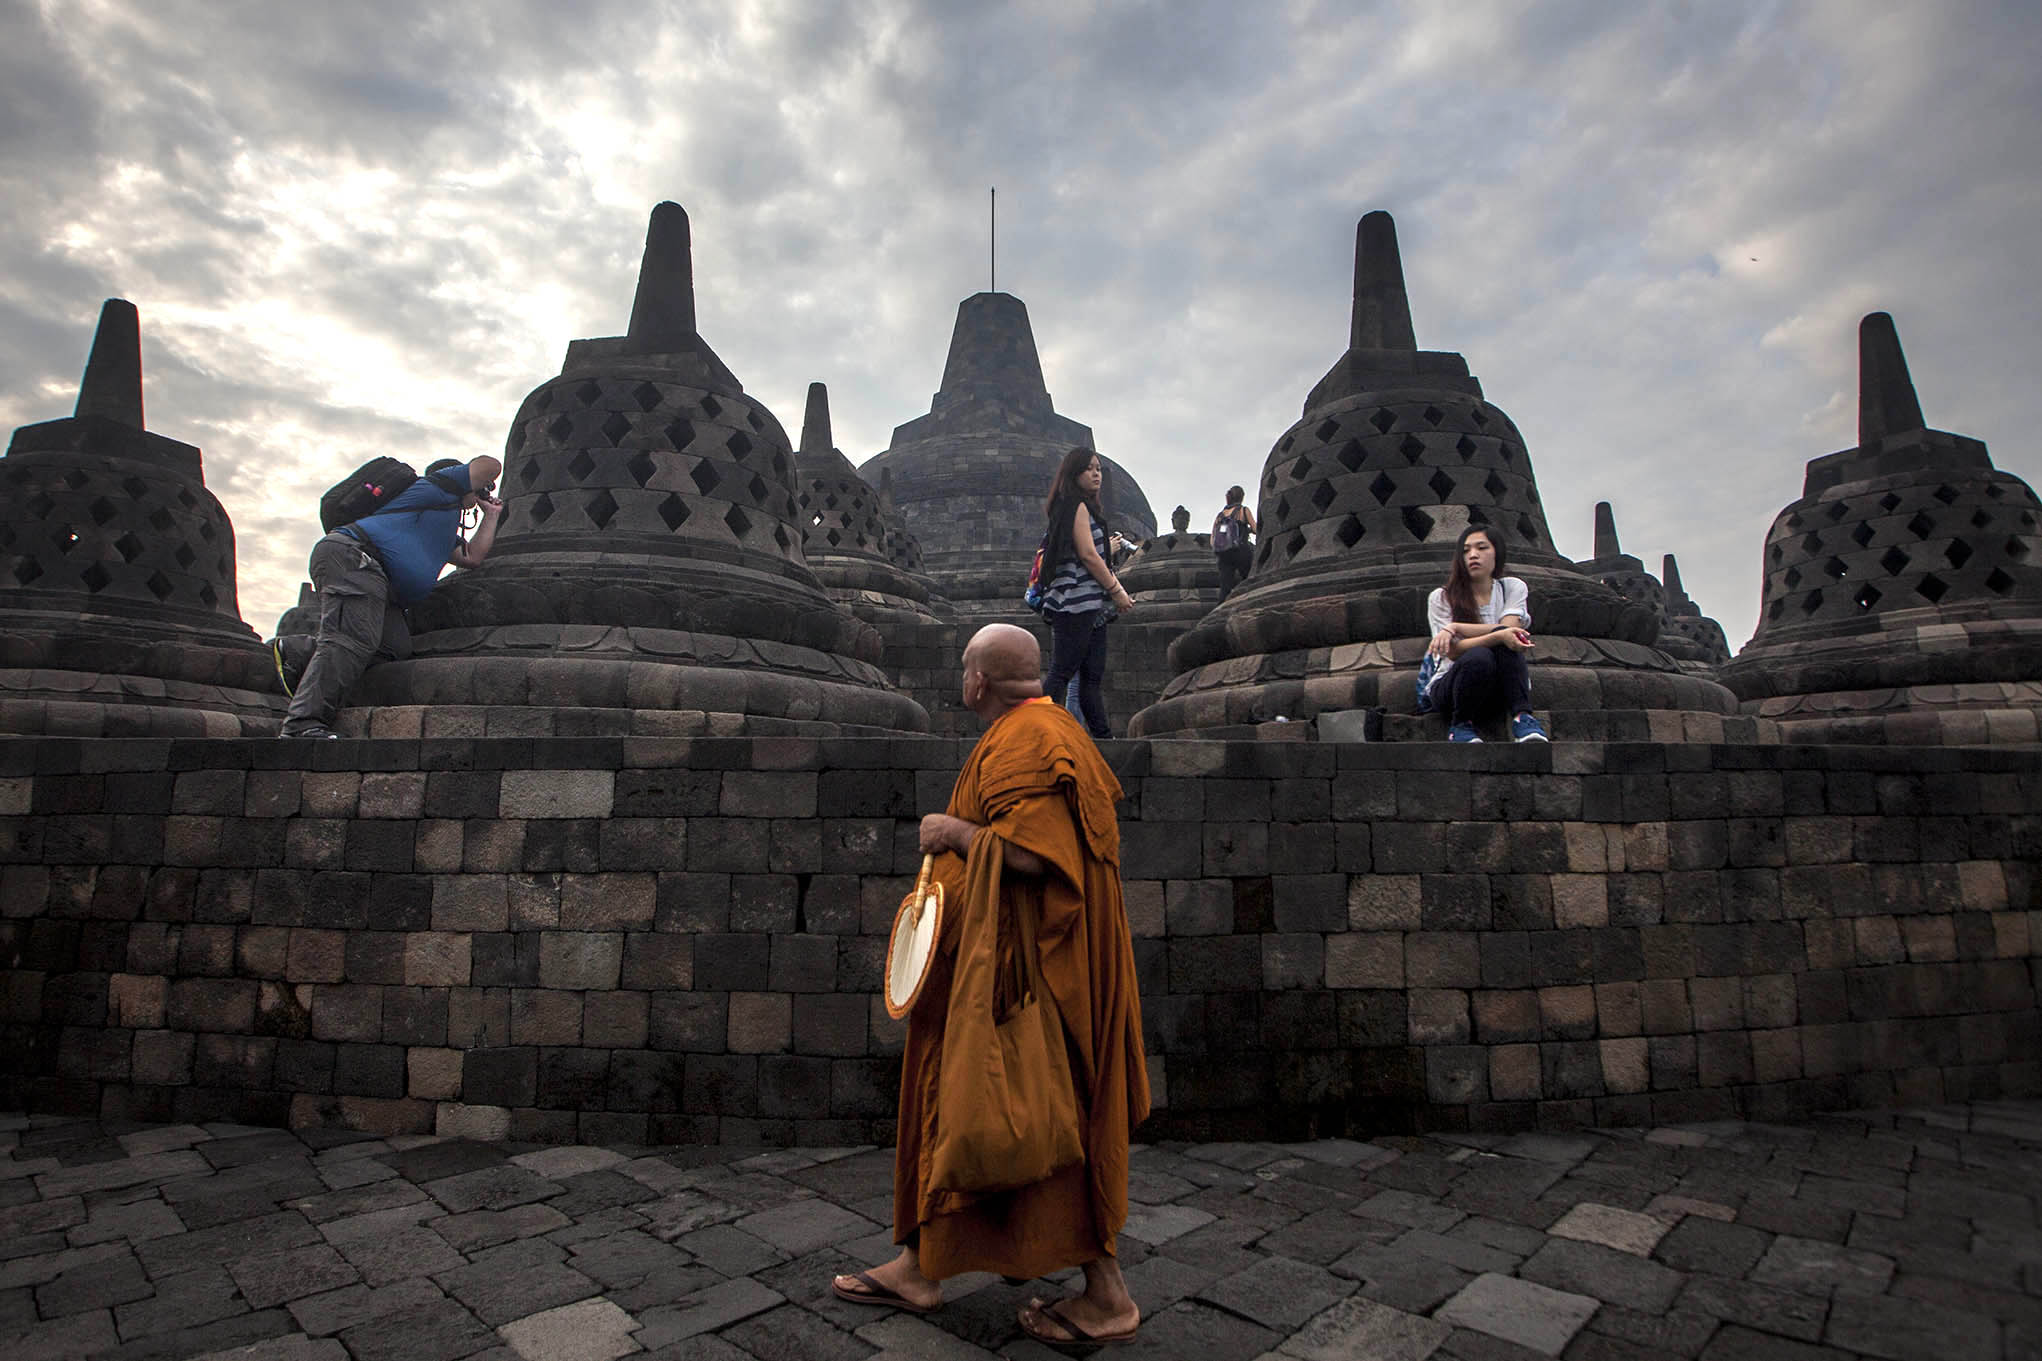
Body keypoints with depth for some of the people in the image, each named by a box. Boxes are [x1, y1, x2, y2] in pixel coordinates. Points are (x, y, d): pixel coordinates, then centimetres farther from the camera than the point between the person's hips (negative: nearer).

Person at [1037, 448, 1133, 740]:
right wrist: (1117, 592, -11)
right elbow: (1087, 555, -14)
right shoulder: (1077, 506, -7)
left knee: (1092, 675, 8)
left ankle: (1102, 735, 10)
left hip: (1091, 605, 10)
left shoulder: (1087, 508, 23)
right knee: (1062, 672, -11)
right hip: (1075, 601, -10)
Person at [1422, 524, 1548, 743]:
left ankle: (1521, 718, -28)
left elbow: (1507, 628, -14)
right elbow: (1454, 651, -16)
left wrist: (1454, 627, -20)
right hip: (1449, 687, -2)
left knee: (1506, 640, -27)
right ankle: (1460, 725, -14)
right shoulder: (1441, 598, -3)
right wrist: (1498, 635, -32)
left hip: (1499, 691, 2)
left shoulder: (1513, 588, 5)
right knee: (1478, 657, -35)